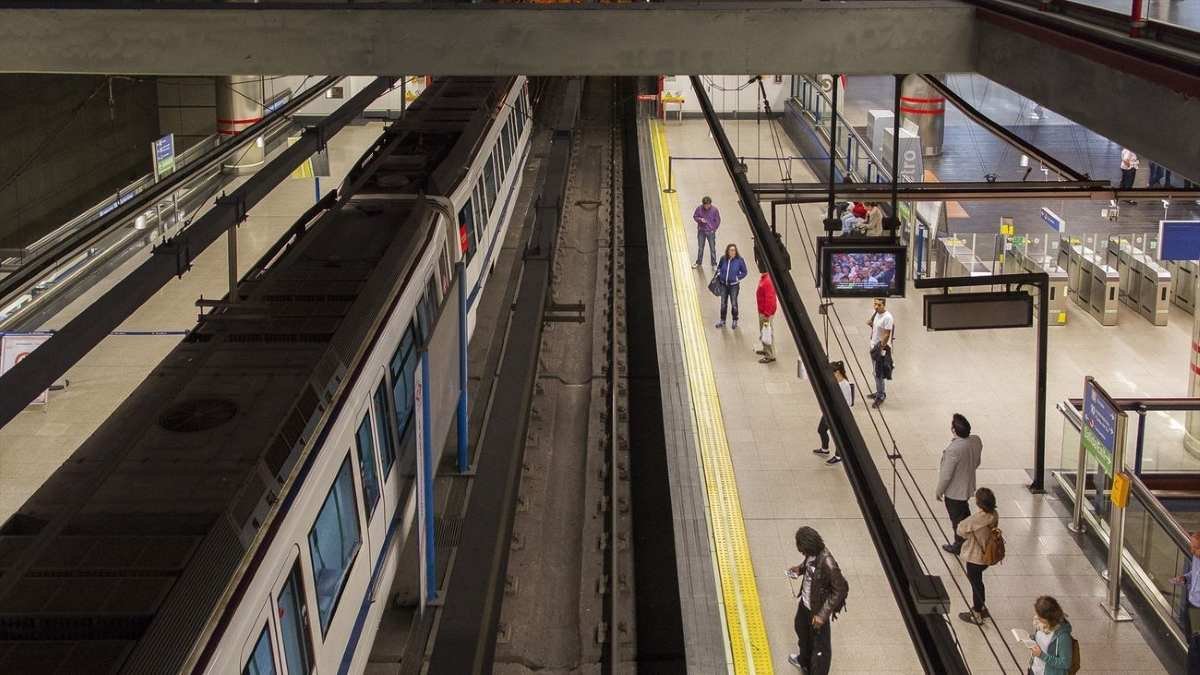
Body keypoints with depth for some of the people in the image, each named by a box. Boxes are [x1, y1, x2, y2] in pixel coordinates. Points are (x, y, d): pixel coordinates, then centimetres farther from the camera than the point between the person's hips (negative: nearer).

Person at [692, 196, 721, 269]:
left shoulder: (714, 210, -13)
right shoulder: (699, 208, -10)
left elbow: (718, 221, -3)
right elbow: (694, 216, 3)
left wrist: (714, 229, -4)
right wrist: (700, 219, -17)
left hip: (711, 232, -2)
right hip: (701, 231, 2)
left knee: (712, 248, 4)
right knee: (700, 248, 15)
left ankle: (714, 264, 17)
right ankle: (698, 263, 30)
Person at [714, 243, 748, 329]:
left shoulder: (739, 260, -13)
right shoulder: (723, 259, -6)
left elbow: (744, 272, -2)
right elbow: (719, 267, 15)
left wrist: (737, 278, -13)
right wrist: (718, 274, 1)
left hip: (734, 285, -3)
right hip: (724, 284, 3)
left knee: (734, 303, 5)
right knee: (723, 303, 11)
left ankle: (735, 321, 24)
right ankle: (722, 321, 26)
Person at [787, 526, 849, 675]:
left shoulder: (827, 563, -37)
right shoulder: (812, 554, -13)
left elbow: (841, 589, -30)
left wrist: (822, 615, -30)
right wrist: (800, 569, -6)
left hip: (818, 610, -10)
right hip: (805, 603, 10)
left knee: (820, 646, 9)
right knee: (801, 629, 33)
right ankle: (805, 661, 61)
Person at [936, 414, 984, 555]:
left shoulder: (953, 449, -37)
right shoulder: (976, 440, -15)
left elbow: (946, 475, -26)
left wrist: (939, 491, -10)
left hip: (954, 491, -7)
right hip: (968, 486, 7)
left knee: (957, 519, 16)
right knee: (965, 513, 29)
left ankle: (959, 546, 36)